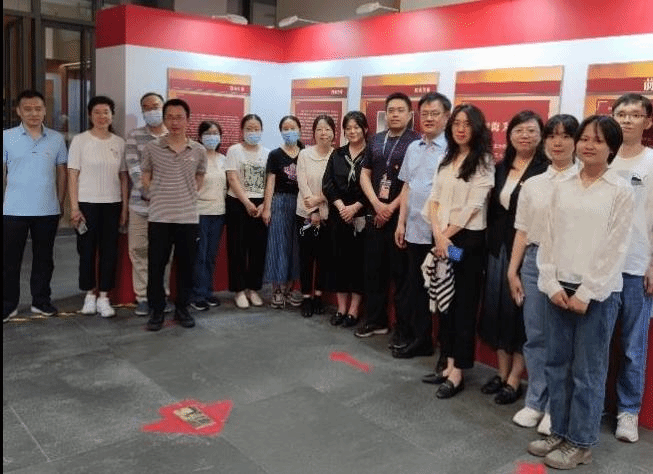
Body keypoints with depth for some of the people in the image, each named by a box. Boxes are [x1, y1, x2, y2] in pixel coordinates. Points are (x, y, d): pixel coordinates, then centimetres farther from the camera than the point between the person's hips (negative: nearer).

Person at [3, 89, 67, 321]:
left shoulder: (56, 139, 4)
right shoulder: (7, 137, 0)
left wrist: (60, 203, 5)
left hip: (48, 211, 1)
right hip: (14, 211, -1)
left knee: (44, 258, 11)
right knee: (10, 259, 4)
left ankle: (41, 300, 23)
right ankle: (8, 304, 15)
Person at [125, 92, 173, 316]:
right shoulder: (134, 136, 5)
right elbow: (133, 168, -5)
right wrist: (148, 193, -16)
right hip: (141, 203, 0)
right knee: (139, 251, 2)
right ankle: (143, 297, 12)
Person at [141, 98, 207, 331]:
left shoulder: (199, 151, 2)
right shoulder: (151, 148, -1)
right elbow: (145, 177, 11)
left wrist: (190, 196, 8)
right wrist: (158, 197, 4)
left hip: (189, 217, 1)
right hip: (159, 217, -1)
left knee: (186, 266, 8)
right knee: (156, 266, 3)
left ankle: (182, 309, 22)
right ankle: (156, 311, 16)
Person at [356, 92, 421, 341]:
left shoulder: (416, 142, -5)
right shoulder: (376, 140, 12)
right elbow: (365, 175, 10)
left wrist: (391, 208, -11)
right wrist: (377, 204, -5)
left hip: (402, 216, -5)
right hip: (375, 214, 6)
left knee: (401, 273, 0)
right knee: (374, 269, 11)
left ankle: (404, 329, 9)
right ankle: (376, 320, 25)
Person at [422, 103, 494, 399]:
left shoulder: (483, 162, -6)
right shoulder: (446, 160, 13)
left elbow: (473, 207, -13)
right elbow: (434, 200, 6)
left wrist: (448, 234, -9)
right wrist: (438, 235, -8)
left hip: (468, 239, -6)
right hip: (441, 238, 7)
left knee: (464, 304, 0)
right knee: (444, 300, 10)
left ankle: (458, 373, 8)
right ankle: (449, 363, 21)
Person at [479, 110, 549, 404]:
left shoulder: (546, 170, -8)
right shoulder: (501, 168, 11)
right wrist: (491, 245, 9)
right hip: (499, 249, 6)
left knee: (521, 312, 2)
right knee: (497, 309, 11)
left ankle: (514, 380, 14)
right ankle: (502, 373, 25)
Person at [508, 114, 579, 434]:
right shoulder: (532, 184, 10)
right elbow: (522, 231, 11)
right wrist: (513, 270, 8)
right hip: (534, 261, 4)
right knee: (535, 336, 10)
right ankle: (535, 402, 23)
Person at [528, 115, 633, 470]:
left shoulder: (621, 191, -3)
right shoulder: (562, 188, 8)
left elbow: (615, 249, -8)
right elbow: (548, 239, 7)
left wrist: (586, 293, -11)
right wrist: (552, 285, -3)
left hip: (598, 293, -4)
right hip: (558, 289, 4)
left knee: (587, 372, 4)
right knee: (556, 365, 11)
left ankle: (580, 443, 18)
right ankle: (559, 432, 26)